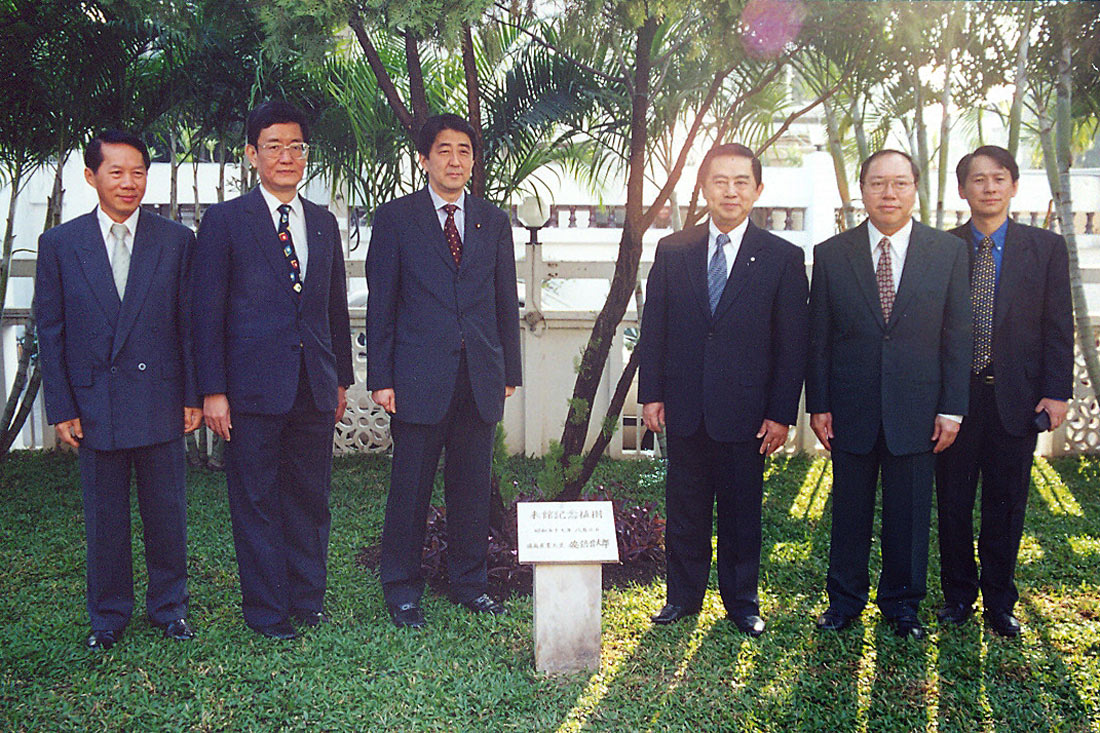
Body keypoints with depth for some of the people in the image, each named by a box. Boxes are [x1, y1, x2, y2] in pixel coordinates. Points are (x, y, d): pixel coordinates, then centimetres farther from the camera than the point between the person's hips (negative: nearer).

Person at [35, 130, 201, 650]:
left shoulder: (177, 241, 2)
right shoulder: (59, 244, 3)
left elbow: (191, 324, 3)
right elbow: (50, 333, 3)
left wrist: (193, 396, 0)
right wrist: (61, 408, -2)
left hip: (159, 403, 0)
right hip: (94, 405, 0)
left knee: (167, 513, 9)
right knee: (104, 519, 10)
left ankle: (169, 607, 27)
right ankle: (108, 616, 27)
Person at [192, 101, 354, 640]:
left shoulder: (323, 223, 13)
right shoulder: (225, 221, -1)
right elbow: (207, 312, -4)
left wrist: (342, 377, 14)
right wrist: (212, 391, -9)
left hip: (314, 388, 4)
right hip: (253, 387, -4)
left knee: (311, 498, 11)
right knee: (256, 501, 4)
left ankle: (308, 600, 25)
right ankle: (267, 610, 17)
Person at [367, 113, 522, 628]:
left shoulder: (494, 222, 13)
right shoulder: (395, 218, 4)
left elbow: (506, 302, 14)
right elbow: (381, 304, 1)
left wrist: (510, 370, 10)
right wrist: (381, 378, -5)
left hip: (480, 376, 3)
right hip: (419, 377, -3)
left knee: (473, 486, 10)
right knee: (410, 488, 3)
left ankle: (470, 583, 25)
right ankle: (402, 591, 18)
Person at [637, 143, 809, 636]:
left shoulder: (783, 258, 0)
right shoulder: (671, 251, 5)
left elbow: (792, 342, -1)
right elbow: (652, 330, 7)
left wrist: (781, 413, -5)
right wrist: (651, 394, 1)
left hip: (744, 411, -1)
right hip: (683, 410, 2)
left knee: (742, 513, 9)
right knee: (684, 509, 11)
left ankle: (742, 601, 26)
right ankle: (683, 596, 27)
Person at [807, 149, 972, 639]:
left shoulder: (949, 252, 1)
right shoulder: (831, 254, 1)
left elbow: (957, 337, 2)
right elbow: (818, 338, 2)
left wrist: (952, 408, -2)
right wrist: (818, 405, -2)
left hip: (916, 410, 0)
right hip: (851, 410, 0)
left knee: (908, 516, 10)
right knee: (849, 513, 11)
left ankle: (902, 605, 29)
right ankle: (845, 600, 28)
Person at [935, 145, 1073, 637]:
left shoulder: (1046, 248, 4)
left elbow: (1058, 326, 2)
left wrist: (1056, 392, -6)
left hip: (1016, 397, 0)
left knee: (1006, 505, 9)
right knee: (952, 503, 9)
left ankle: (999, 602, 24)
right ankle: (958, 594, 27)